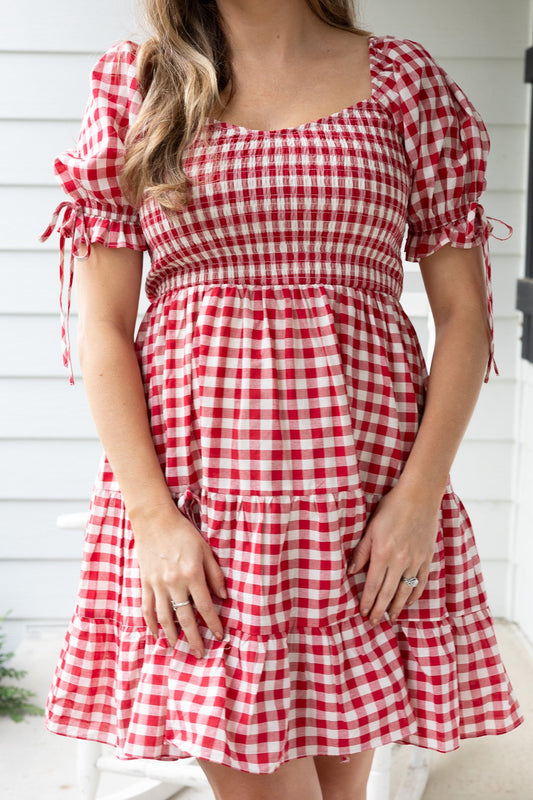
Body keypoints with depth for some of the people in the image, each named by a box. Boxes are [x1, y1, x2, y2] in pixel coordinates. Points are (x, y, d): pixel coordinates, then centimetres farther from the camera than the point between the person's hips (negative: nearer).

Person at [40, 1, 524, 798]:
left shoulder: (404, 78, 8)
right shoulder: (134, 83, 7)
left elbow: (464, 312, 4)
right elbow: (102, 328, 1)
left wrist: (422, 493, -7)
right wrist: (151, 515, -9)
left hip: (366, 480, 1)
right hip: (192, 475, 0)